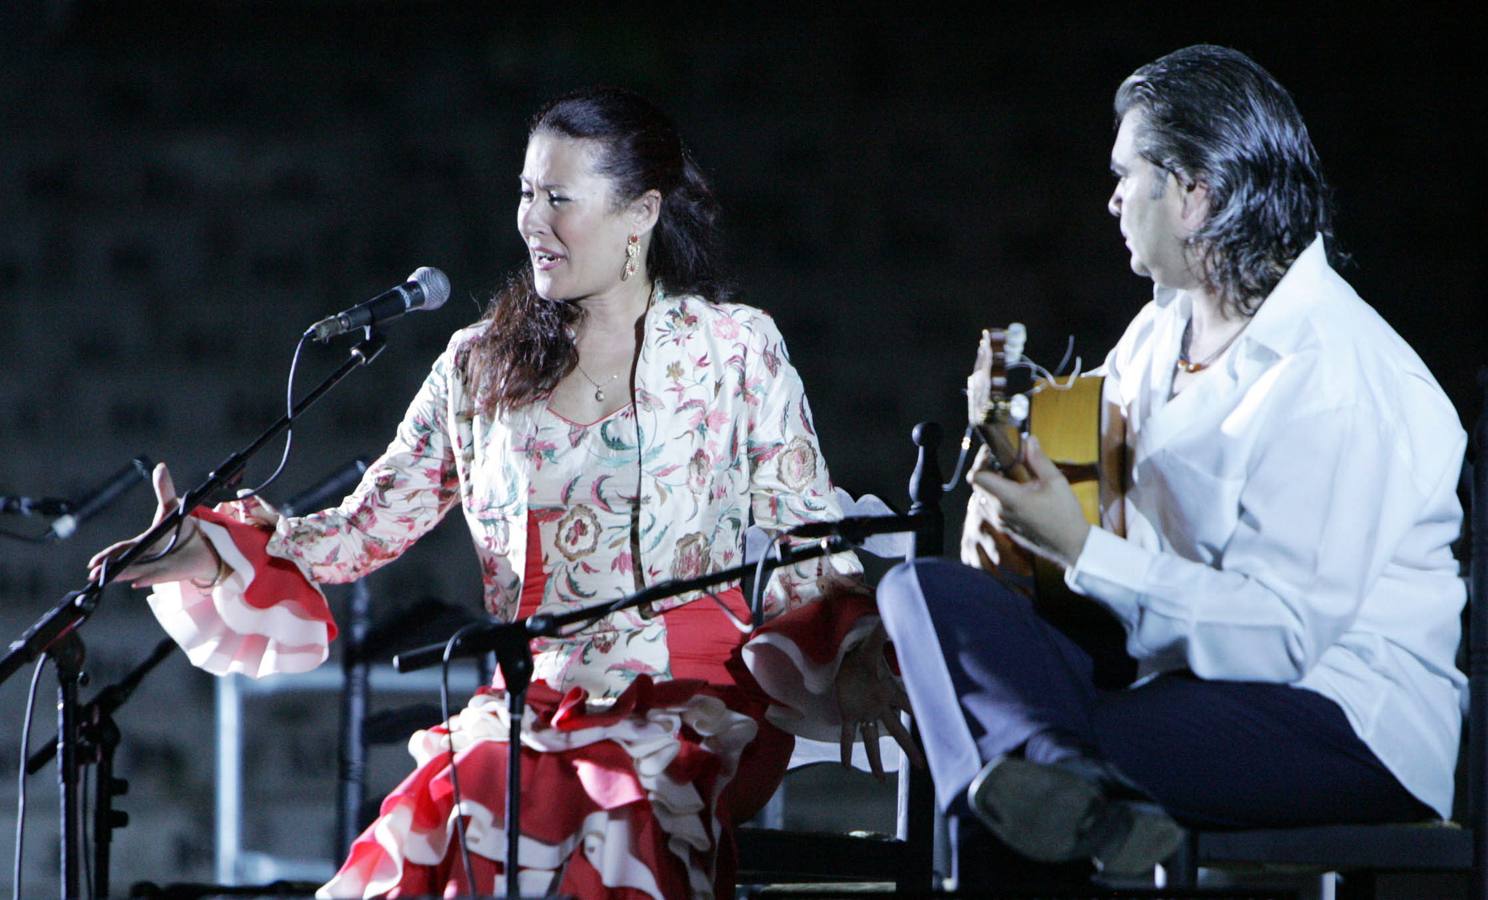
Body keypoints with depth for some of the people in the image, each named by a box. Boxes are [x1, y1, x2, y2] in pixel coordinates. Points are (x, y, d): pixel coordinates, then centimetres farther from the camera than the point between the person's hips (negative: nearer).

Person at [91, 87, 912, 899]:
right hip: (533, 705, 3)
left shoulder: (735, 349, 6)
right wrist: (212, 553, -5)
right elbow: (371, 524, 10)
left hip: (691, 707, -3)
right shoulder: (482, 366, 14)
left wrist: (853, 655, -16)